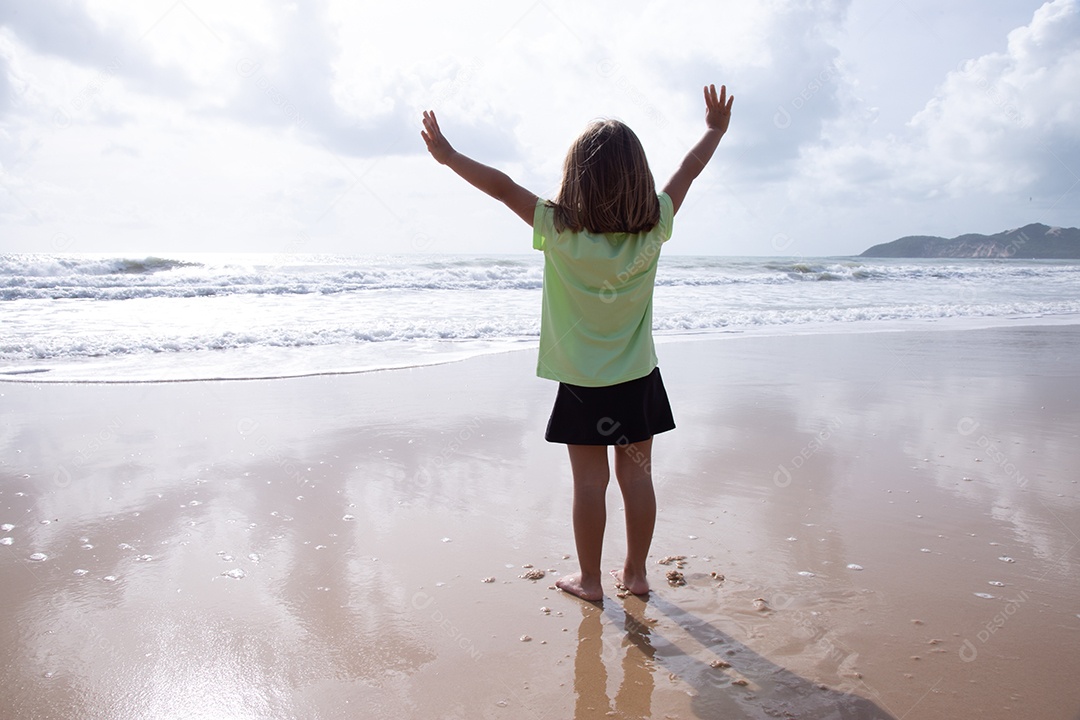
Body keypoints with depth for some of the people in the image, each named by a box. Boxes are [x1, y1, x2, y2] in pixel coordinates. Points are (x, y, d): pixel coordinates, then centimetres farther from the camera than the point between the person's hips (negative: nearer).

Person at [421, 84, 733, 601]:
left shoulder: (560, 231, -17)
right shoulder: (652, 229, -9)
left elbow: (502, 186, -12)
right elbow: (687, 171, 6)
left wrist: (447, 155, 0)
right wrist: (716, 129, 21)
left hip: (582, 383, -2)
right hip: (638, 379, 3)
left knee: (590, 482, 6)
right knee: (637, 476, 12)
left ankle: (589, 579, 19)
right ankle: (636, 573, 25)